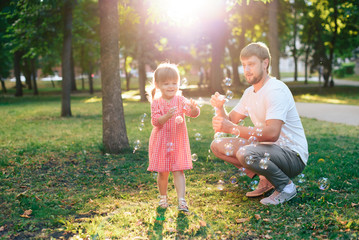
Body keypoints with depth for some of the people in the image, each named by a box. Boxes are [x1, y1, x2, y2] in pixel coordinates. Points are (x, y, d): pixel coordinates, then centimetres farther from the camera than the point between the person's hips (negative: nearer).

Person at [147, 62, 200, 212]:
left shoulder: (181, 100, -2)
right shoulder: (156, 103, -4)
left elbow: (194, 114, -13)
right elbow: (155, 121, -14)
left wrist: (193, 108, -36)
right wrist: (167, 116, -32)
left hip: (178, 142, 0)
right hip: (161, 143, 0)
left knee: (178, 171, -3)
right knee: (162, 173, 9)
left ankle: (181, 200, -3)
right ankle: (163, 197, 29)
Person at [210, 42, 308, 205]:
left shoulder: (276, 90, -19)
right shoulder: (249, 93, 9)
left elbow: (272, 133, -32)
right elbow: (230, 121, 10)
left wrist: (232, 128, -31)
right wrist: (220, 108, -12)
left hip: (293, 155, -9)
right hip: (268, 148, 9)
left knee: (246, 153, -35)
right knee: (218, 145, 3)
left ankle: (286, 186, -8)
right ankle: (266, 179, 8)